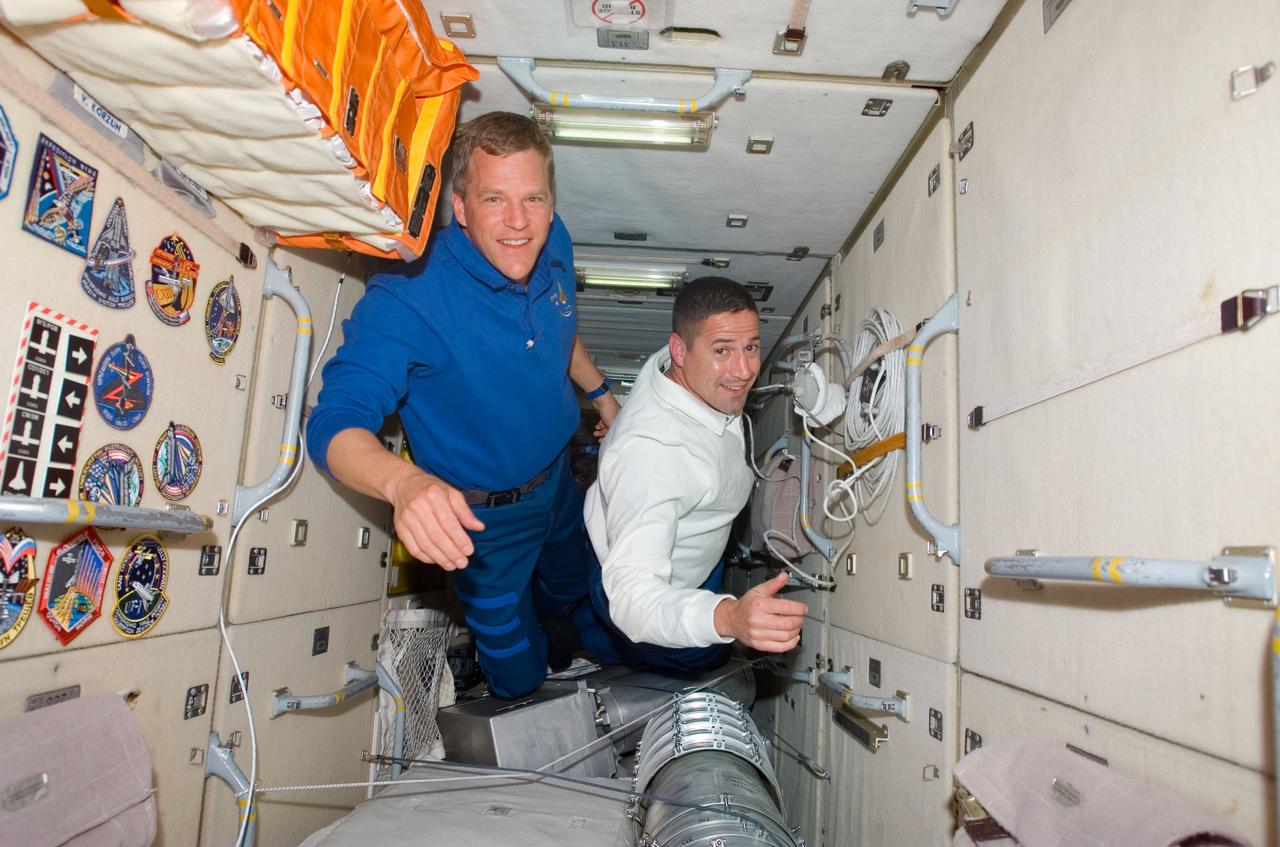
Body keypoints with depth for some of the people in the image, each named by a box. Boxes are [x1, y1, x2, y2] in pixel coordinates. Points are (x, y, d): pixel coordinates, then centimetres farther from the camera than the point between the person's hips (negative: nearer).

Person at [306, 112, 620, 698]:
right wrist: (403, 482, -61)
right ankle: (522, 718, 57)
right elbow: (334, 424, -41)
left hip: (557, 475, 6)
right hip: (479, 514, -6)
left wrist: (600, 393, 17)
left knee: (569, 584, 36)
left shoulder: (553, 246, -15)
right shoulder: (406, 298, -36)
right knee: (508, 635, 21)